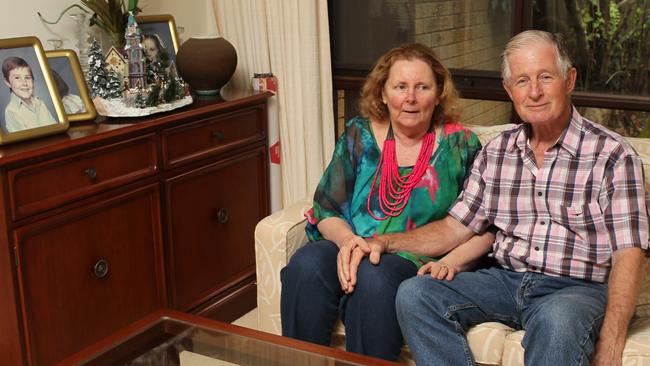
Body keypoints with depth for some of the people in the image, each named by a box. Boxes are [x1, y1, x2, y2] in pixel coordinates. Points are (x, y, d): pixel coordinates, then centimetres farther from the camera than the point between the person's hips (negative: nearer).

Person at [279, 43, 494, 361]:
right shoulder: (359, 135, 10)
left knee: (373, 277, -36)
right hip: (351, 251, 3)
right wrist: (347, 239, -13)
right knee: (306, 265, -30)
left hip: (416, 262, -2)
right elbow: (326, 208, 9)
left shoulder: (460, 145, 5)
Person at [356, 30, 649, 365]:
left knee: (556, 318, -40)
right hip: (505, 278, 5)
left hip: (576, 287, -5)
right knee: (414, 294, -19)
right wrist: (386, 242, -1)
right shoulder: (496, 152, 11)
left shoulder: (612, 155, -5)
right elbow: (455, 227, 14)